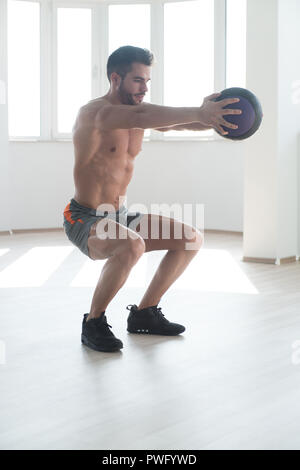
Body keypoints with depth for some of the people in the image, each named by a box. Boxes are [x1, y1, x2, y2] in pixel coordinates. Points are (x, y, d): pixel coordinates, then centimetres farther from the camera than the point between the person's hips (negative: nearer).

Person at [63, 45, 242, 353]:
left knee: (191, 239, 5)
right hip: (84, 220, -9)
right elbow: (141, 117, -40)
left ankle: (143, 314, 14)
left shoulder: (138, 110, 6)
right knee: (132, 246, -37)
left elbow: (176, 122, -8)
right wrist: (198, 113, -48)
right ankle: (93, 323, -15)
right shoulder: (94, 112, -20)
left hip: (119, 216, 9)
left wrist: (213, 119, -29)